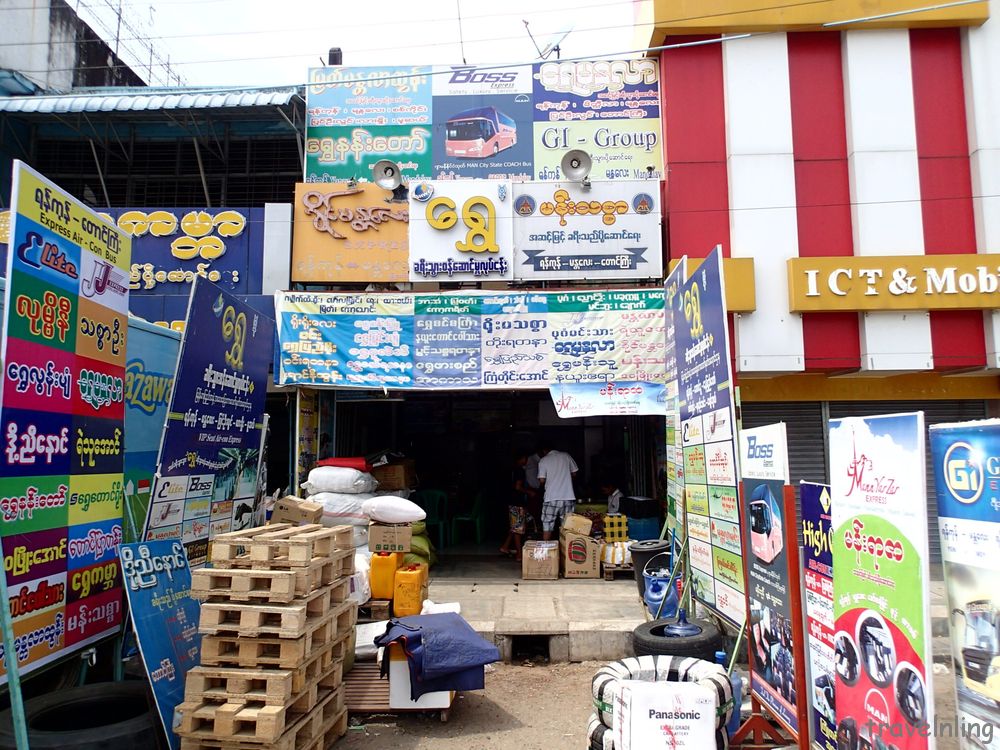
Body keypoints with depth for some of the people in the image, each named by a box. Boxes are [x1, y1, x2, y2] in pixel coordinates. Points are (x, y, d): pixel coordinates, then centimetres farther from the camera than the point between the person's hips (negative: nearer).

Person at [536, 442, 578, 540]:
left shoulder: (543, 461, -1)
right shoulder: (566, 456, 6)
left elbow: (542, 480, -6)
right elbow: (574, 474, 12)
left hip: (551, 498, -3)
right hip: (568, 496, 3)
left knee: (547, 526, 8)